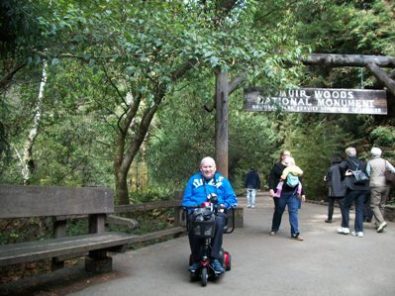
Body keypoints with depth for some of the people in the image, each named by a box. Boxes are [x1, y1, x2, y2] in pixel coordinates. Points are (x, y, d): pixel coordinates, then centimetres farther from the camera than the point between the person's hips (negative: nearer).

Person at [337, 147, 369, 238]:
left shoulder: (347, 161, 1)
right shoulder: (362, 163, 16)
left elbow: (341, 166, -17)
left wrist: (343, 176, -2)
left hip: (353, 188, -5)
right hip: (363, 188, 5)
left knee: (346, 207, 11)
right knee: (359, 209, 9)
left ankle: (345, 227, 13)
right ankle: (359, 230, 6)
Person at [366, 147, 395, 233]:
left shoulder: (370, 162, 0)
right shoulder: (385, 162, 6)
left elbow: (367, 174, 5)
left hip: (375, 186, -4)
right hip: (386, 186, 4)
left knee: (374, 205, -1)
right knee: (381, 205, 13)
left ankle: (381, 222, -20)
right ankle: (378, 224, 16)